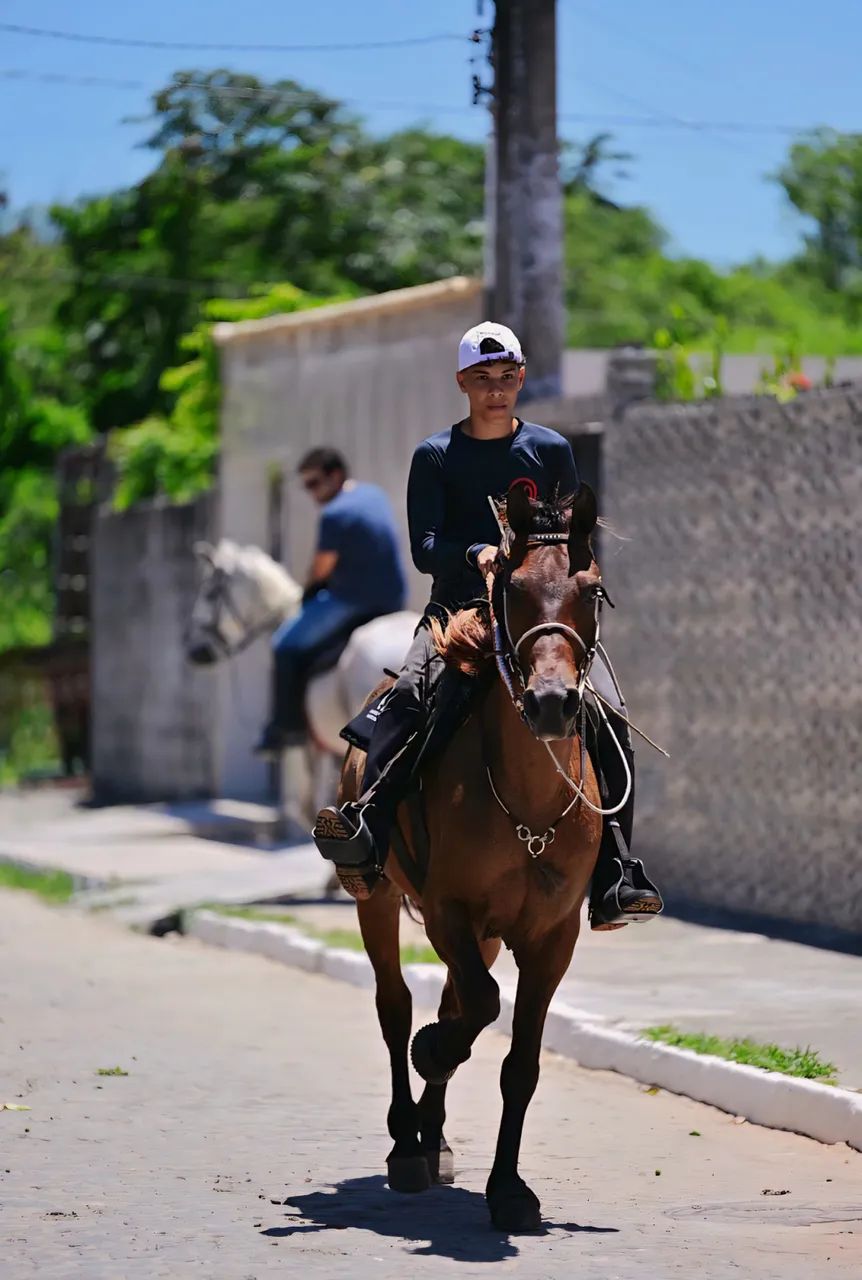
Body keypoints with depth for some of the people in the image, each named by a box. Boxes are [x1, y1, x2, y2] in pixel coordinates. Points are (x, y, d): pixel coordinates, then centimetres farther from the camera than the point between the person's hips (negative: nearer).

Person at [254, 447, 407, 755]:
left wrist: (309, 588, 12)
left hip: (353, 601, -9)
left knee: (288, 644, 0)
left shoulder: (335, 514, -18)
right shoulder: (375, 494, 10)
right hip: (393, 600, 9)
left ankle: (288, 725, 0)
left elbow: (321, 567, -10)